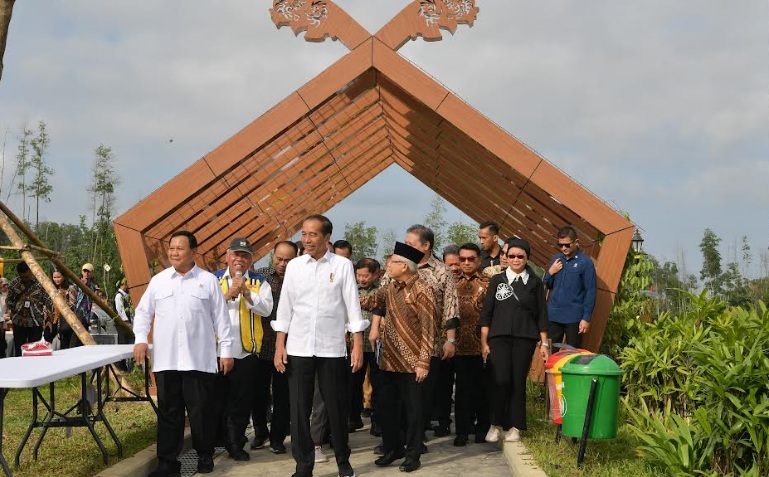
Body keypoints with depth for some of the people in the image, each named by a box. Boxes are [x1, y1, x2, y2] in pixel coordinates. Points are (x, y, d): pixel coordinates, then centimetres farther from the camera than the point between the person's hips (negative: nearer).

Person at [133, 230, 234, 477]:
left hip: (199, 359, -2)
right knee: (168, 412, 6)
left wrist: (226, 350, 1)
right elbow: (143, 312, 13)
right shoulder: (158, 280, 9)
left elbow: (221, 318, 4)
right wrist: (141, 339, -1)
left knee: (201, 411, 4)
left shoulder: (208, 280, 3)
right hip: (166, 359, 2)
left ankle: (205, 456, 19)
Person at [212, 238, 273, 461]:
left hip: (246, 350, 0)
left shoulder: (259, 282, 5)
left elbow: (266, 309, -8)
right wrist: (228, 294, -17)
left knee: (241, 401, 5)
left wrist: (246, 292, -18)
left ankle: (236, 444, 15)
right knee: (217, 399, 8)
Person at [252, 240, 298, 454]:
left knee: (282, 395, 7)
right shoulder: (260, 275, 1)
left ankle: (277, 437, 22)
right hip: (260, 346, 2)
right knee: (258, 392, 12)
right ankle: (260, 432, 32)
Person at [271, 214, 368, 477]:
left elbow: (353, 307, -2)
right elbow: (285, 308, 7)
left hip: (331, 348, -2)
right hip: (298, 348, 2)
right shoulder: (294, 266, 4)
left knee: (336, 408, 7)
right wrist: (279, 346, 2)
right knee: (299, 410, 4)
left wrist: (358, 346, -6)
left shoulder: (342, 265, -2)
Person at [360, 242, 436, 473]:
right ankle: (392, 448, 28)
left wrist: (424, 362, -17)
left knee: (413, 409, 3)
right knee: (386, 405, 13)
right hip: (389, 360, 7)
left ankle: (412, 455, 14)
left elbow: (428, 328, -15)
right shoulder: (390, 288, 9)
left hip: (412, 362, -7)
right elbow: (369, 302, 18)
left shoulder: (423, 290, -13)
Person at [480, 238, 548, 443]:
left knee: (518, 382, 1)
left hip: (525, 339, 0)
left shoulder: (535, 283, 7)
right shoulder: (497, 281, 7)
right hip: (499, 338, 0)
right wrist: (484, 342, 0)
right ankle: (495, 424, 4)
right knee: (501, 381, -10)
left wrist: (544, 343, 4)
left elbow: (541, 315, 8)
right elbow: (486, 313, 5)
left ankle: (515, 427, 11)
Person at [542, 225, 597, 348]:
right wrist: (550, 272, -4)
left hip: (574, 318, -5)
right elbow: (547, 285, 16)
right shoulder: (556, 259, 8)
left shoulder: (585, 262, -8)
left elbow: (590, 292, -9)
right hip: (553, 315, 5)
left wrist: (586, 318, -13)